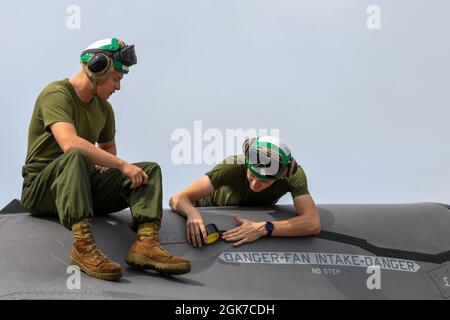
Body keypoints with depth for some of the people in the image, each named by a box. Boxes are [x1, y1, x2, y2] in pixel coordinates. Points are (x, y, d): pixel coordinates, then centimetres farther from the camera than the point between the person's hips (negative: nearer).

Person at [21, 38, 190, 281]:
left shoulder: (103, 107, 13)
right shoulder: (56, 94, -12)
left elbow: (108, 146, 31)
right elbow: (69, 144, -31)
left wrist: (106, 167, 7)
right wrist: (121, 164, -28)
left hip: (85, 184, 7)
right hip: (42, 187, -7)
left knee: (150, 169, -9)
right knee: (76, 156, -39)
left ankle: (146, 243, -34)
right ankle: (83, 247, -49)